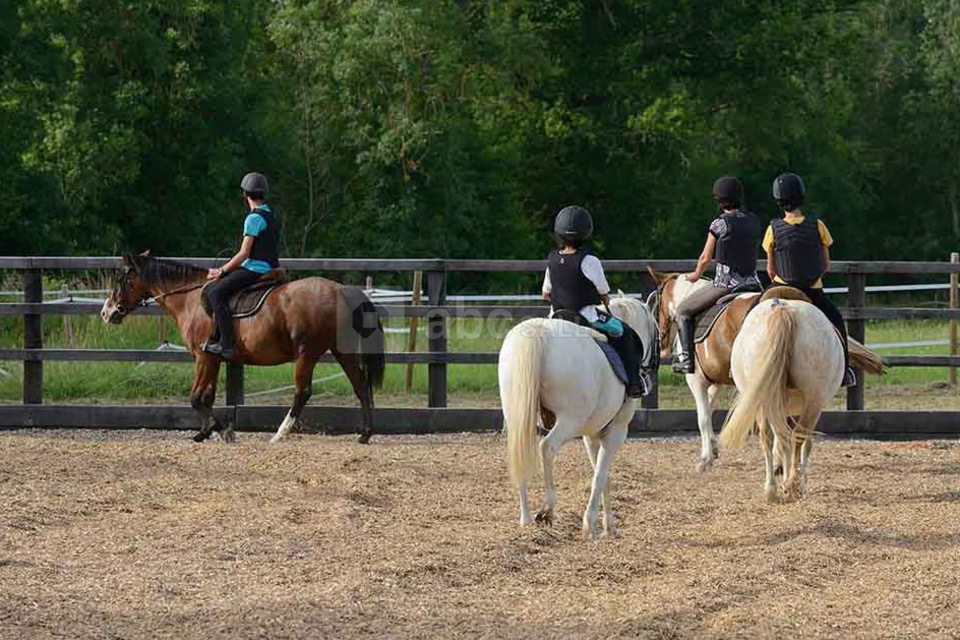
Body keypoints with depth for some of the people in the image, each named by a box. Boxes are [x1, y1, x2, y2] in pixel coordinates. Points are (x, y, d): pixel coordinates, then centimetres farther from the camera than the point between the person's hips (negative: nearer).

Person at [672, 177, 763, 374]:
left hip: (725, 285, -6)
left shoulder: (719, 223, -10)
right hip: (752, 283, 6)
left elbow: (705, 258, -2)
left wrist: (696, 275, 19)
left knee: (683, 309, 11)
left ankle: (687, 356, 3)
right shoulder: (754, 221, 7)